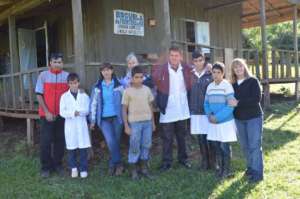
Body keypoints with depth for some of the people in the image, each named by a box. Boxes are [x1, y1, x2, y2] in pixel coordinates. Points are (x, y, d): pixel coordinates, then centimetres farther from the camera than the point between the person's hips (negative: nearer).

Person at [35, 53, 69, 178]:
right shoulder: (43, 75, -3)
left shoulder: (67, 76, 2)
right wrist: (47, 112, -10)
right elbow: (39, 95, -4)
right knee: (46, 141, 1)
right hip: (47, 114, -2)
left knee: (60, 140, 9)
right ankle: (46, 167, 14)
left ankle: (57, 164, 23)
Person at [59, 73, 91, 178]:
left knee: (83, 148, 2)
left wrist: (78, 112, -21)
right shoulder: (64, 96, 1)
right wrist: (73, 113, -20)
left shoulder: (84, 95, 3)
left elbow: (87, 110, -4)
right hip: (70, 125, 0)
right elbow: (62, 112, -6)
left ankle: (83, 169, 14)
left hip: (82, 124, 0)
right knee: (71, 148, 8)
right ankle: (73, 168, 25)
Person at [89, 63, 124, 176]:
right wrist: (92, 121, 5)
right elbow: (93, 104, 6)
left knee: (116, 142, 5)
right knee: (111, 141, -14)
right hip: (104, 119, 0)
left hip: (117, 117, 0)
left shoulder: (119, 85, 0)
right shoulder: (97, 87, 4)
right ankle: (118, 164, 2)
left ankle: (113, 165, 20)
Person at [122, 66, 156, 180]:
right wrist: (126, 126, -7)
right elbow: (124, 109, -3)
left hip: (147, 121, 4)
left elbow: (150, 106, 12)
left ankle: (144, 168, 24)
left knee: (146, 145, 9)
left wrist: (153, 122, 11)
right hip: (134, 122, -4)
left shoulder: (147, 89, 5)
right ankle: (133, 170, 16)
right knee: (134, 147, 3)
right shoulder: (128, 91, -5)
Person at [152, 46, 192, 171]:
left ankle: (183, 158, 33)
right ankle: (167, 162, 18)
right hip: (167, 111, -3)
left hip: (182, 110, 4)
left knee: (182, 136, 18)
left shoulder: (187, 69, 1)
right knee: (167, 138, 6)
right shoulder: (161, 70, -11)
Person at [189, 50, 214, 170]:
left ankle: (213, 161, 15)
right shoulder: (190, 75, 6)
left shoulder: (210, 74, -3)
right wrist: (190, 108, 8)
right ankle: (204, 161, 21)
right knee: (201, 137, 9)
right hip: (195, 111, 3)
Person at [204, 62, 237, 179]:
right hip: (213, 122, 5)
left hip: (225, 121, -5)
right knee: (217, 146, 12)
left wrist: (217, 117, -19)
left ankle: (226, 170, 15)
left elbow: (230, 106, -16)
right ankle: (219, 168, 26)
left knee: (225, 146, 1)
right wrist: (209, 115, -6)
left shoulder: (227, 86, -12)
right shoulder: (210, 87, 6)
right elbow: (206, 103, 12)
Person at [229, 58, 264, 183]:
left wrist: (239, 103, -23)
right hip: (239, 119, 5)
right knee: (245, 146, 13)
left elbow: (257, 99, -18)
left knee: (254, 145, -4)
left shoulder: (253, 81, -7)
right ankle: (250, 167, 28)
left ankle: (258, 172, 5)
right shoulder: (233, 84, 7)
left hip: (254, 117, -5)